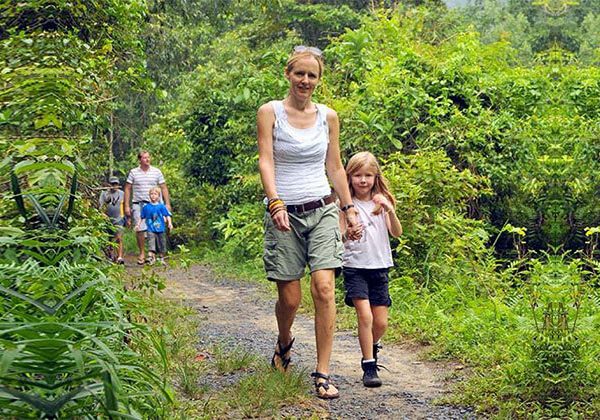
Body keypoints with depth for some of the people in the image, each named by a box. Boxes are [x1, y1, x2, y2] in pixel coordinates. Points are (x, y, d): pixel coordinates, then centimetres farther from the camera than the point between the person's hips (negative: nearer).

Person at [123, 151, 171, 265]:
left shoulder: (156, 172, 7)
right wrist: (126, 206, 0)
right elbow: (127, 189, 6)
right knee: (139, 229, -6)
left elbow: (163, 188, 9)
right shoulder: (133, 172, 5)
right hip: (138, 204, -1)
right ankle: (142, 253, 6)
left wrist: (167, 203, 1)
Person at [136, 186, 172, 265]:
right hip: (150, 230, -1)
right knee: (151, 244, -17)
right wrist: (138, 225, 12)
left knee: (161, 245, 10)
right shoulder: (146, 207, 4)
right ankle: (150, 257, -27)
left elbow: (167, 215, 1)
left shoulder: (161, 206, 1)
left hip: (160, 229, 1)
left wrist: (169, 223, -12)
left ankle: (161, 258, 25)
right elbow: (142, 217, 14)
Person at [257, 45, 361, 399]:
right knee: (289, 299, 0)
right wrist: (276, 203, -24)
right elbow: (265, 160, -11)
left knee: (324, 288, -14)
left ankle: (323, 374, -9)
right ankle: (285, 343, 35)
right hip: (284, 213, -2)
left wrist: (349, 207, 14)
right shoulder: (270, 112, 0)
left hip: (322, 211, 2)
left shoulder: (328, 116, 9)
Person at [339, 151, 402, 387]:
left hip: (379, 267, 3)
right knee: (365, 316, -17)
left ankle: (372, 347, 35)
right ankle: (369, 366, -6)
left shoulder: (381, 202, 5)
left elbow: (397, 233, -5)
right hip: (355, 268, -3)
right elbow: (338, 238, -9)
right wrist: (347, 234, -32)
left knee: (381, 323, 4)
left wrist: (390, 211, -22)